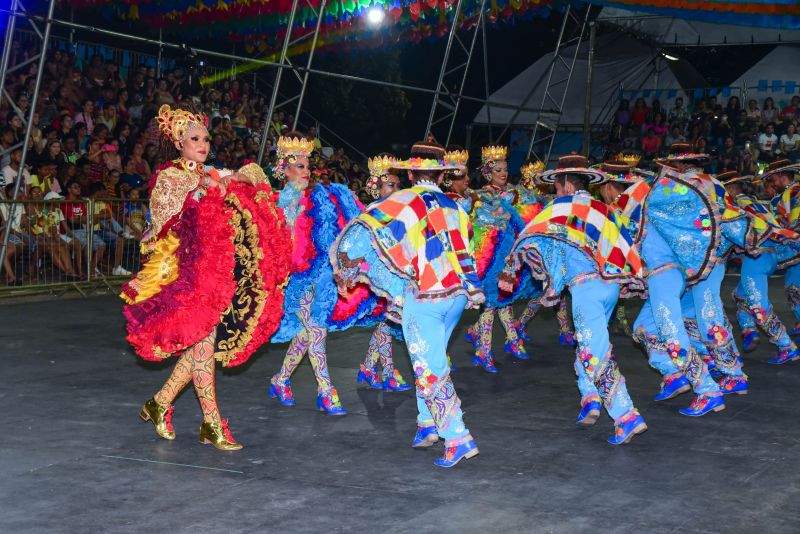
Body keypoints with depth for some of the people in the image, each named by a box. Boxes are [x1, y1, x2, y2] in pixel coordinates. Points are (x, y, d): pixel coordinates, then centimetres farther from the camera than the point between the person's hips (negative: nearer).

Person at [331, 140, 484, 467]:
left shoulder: (402, 202, -3)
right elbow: (462, 254, 15)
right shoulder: (454, 208, 13)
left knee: (430, 370, -2)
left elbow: (361, 231, -12)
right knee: (432, 360, 22)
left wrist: (345, 269, -1)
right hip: (457, 294, 6)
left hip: (424, 298, -6)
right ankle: (428, 424, 25)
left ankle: (458, 439, -7)